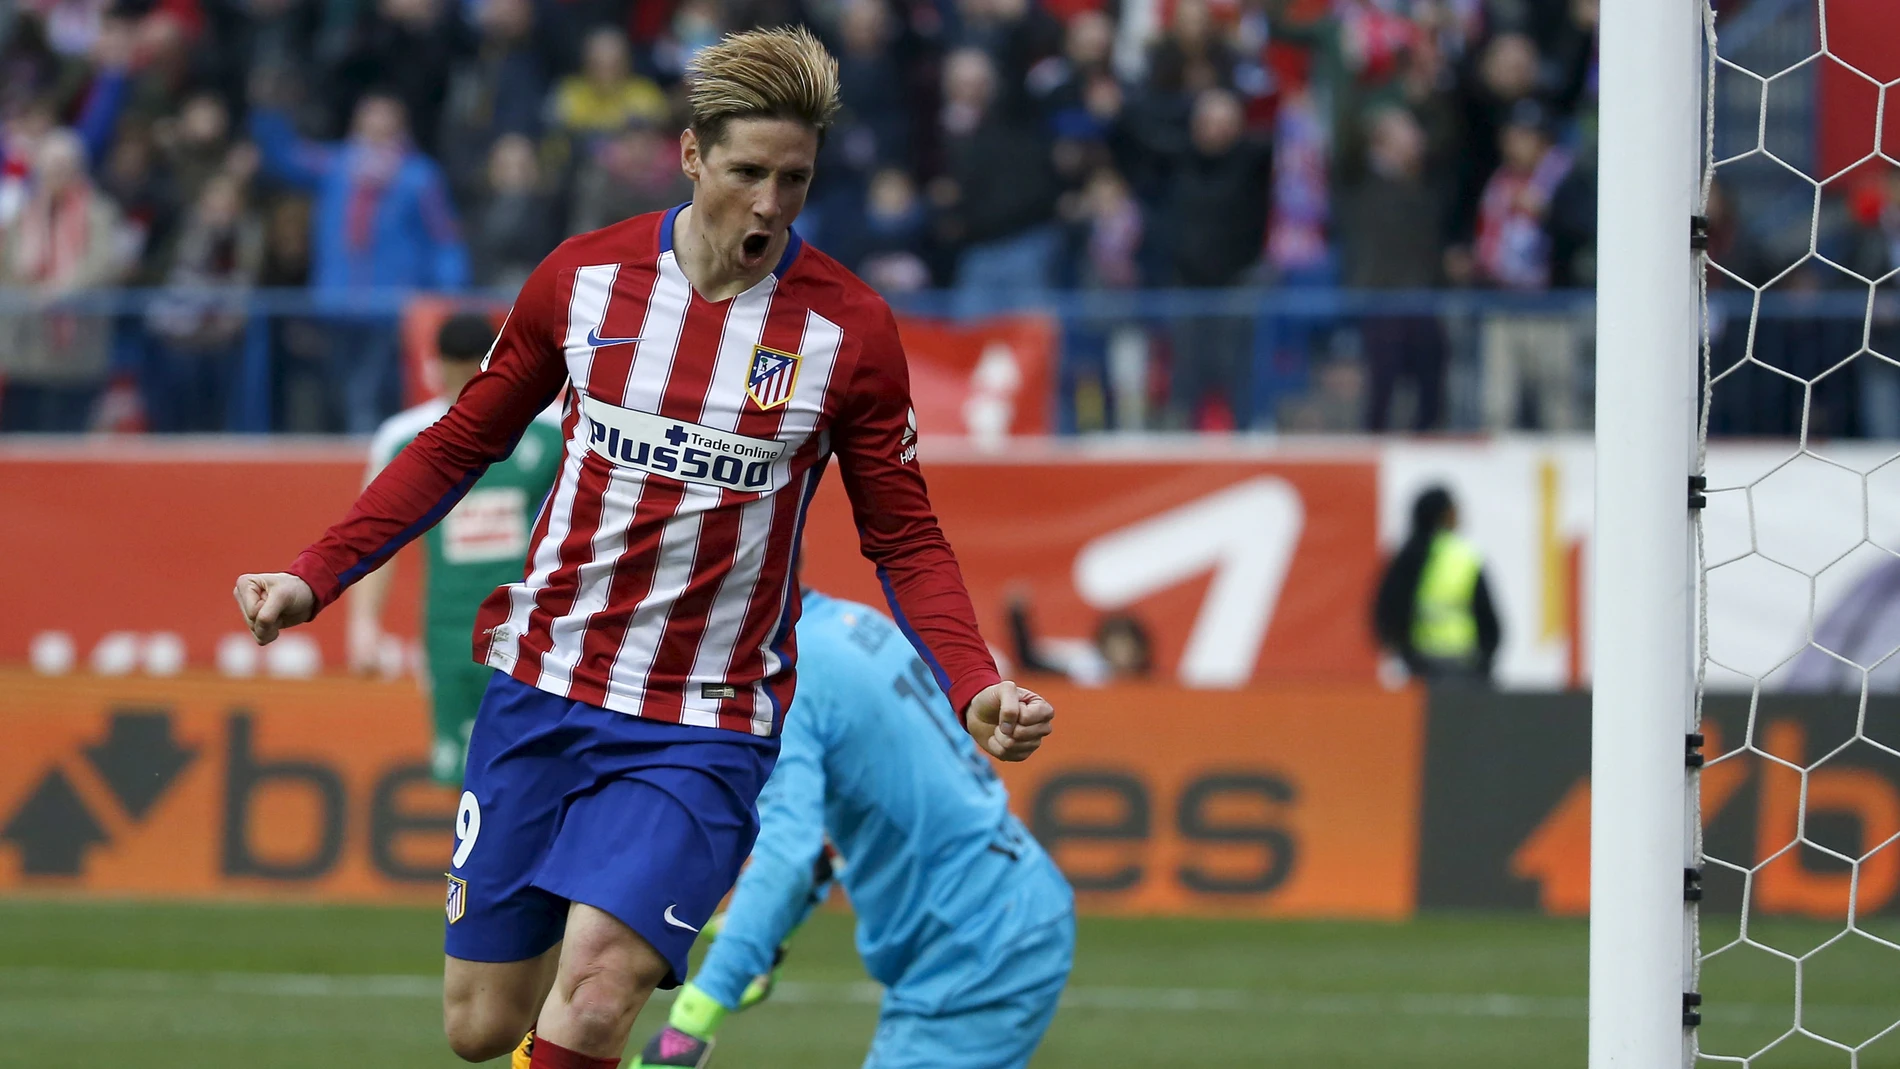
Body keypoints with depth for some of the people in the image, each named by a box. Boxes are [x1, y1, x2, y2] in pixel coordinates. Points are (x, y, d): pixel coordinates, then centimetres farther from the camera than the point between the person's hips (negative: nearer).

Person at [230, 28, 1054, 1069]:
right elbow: (459, 444, 12)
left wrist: (974, 689, -14)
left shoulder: (849, 328, -6)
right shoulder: (583, 277, 0)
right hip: (540, 693, 3)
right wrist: (314, 576, 4)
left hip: (704, 730, -3)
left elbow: (906, 540, 2)